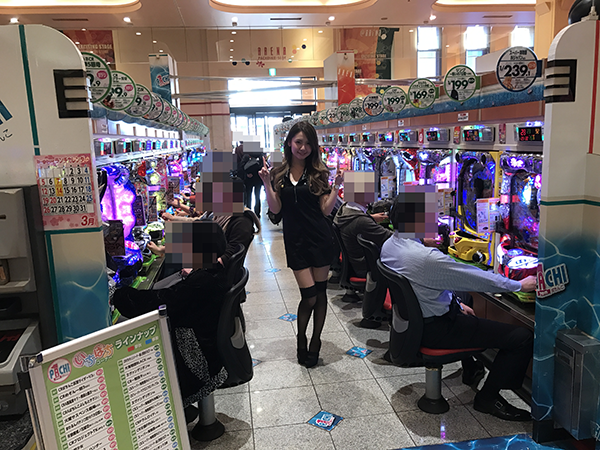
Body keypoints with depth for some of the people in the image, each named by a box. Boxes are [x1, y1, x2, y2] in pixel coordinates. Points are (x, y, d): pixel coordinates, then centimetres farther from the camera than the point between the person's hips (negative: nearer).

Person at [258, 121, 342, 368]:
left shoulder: (318, 173, 0)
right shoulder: (279, 174, 3)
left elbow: (326, 209, -2)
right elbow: (275, 209, -1)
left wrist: (336, 186, -14)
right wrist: (267, 183, -11)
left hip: (320, 238, 0)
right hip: (295, 241, 0)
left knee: (320, 292, 8)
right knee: (309, 295, -3)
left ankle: (315, 342, 27)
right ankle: (301, 340, 23)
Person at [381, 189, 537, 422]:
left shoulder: (389, 245, -1)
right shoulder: (426, 257, -31)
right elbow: (478, 279, -20)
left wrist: (456, 304, 16)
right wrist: (520, 285, -4)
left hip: (414, 319, 10)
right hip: (436, 329, -10)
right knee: (523, 337, -8)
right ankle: (487, 398, 8)